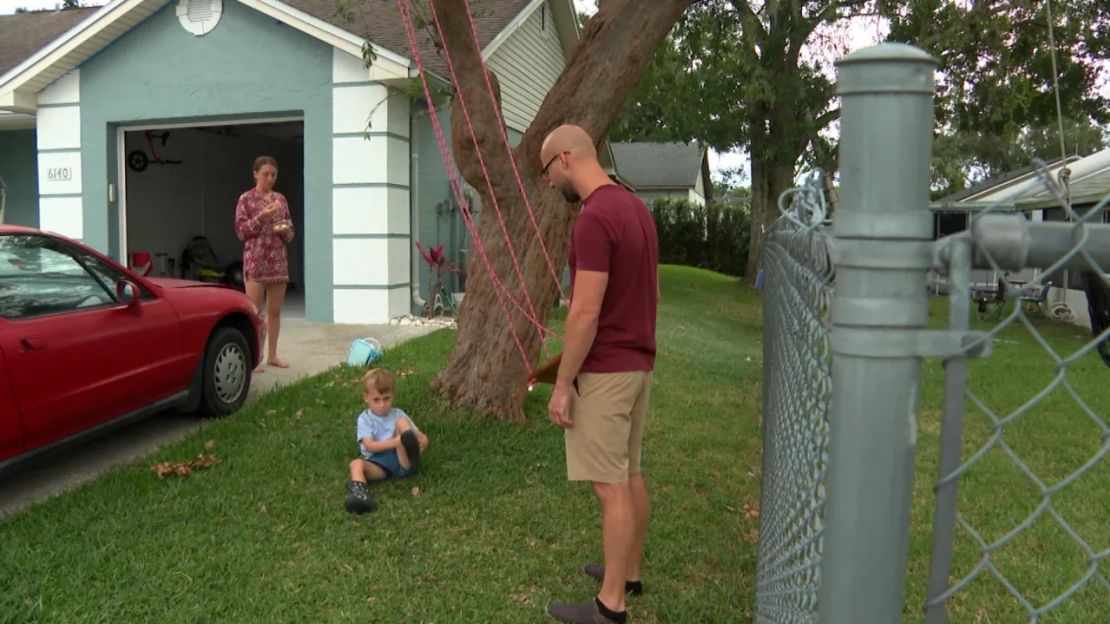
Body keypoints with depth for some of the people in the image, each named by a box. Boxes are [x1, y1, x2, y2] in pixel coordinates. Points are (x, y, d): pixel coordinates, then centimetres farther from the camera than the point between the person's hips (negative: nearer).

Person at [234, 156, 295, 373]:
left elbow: (289, 233, 15)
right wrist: (261, 217, -17)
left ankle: (272, 355, 16)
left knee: (275, 310, 7)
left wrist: (285, 230, -8)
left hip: (278, 261, 4)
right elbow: (240, 231, -5)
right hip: (255, 261, -4)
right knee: (254, 311, -4)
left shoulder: (281, 199, 11)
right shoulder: (246, 199, -1)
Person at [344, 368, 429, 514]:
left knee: (401, 422, -14)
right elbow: (370, 446, -8)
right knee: (356, 464, -29)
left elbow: (422, 437, 11)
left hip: (402, 461, 1)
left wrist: (421, 443, -15)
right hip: (379, 464, -1)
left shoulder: (397, 414, 16)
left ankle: (411, 453, -40)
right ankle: (359, 492, -51)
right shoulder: (365, 419, 9)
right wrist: (395, 442, -22)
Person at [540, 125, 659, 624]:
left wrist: (562, 384, -16)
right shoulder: (636, 208, 10)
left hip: (604, 370, -10)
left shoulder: (594, 218, -20)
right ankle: (629, 572, 32)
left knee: (610, 484, -1)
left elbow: (585, 313, -23)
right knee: (630, 474, 18)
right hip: (638, 363, 10)